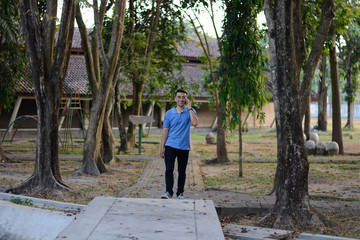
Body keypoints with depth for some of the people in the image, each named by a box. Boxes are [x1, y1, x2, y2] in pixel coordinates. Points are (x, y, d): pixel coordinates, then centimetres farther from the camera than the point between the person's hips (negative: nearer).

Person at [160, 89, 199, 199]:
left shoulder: (190, 111, 3)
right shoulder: (169, 113, 5)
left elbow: (195, 123, -18)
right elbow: (165, 131, 7)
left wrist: (189, 107, -14)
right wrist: (162, 147, 3)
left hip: (184, 147, 0)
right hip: (170, 145, 0)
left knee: (182, 171, 6)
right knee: (169, 169, -11)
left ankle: (180, 193, 16)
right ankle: (169, 192, -7)